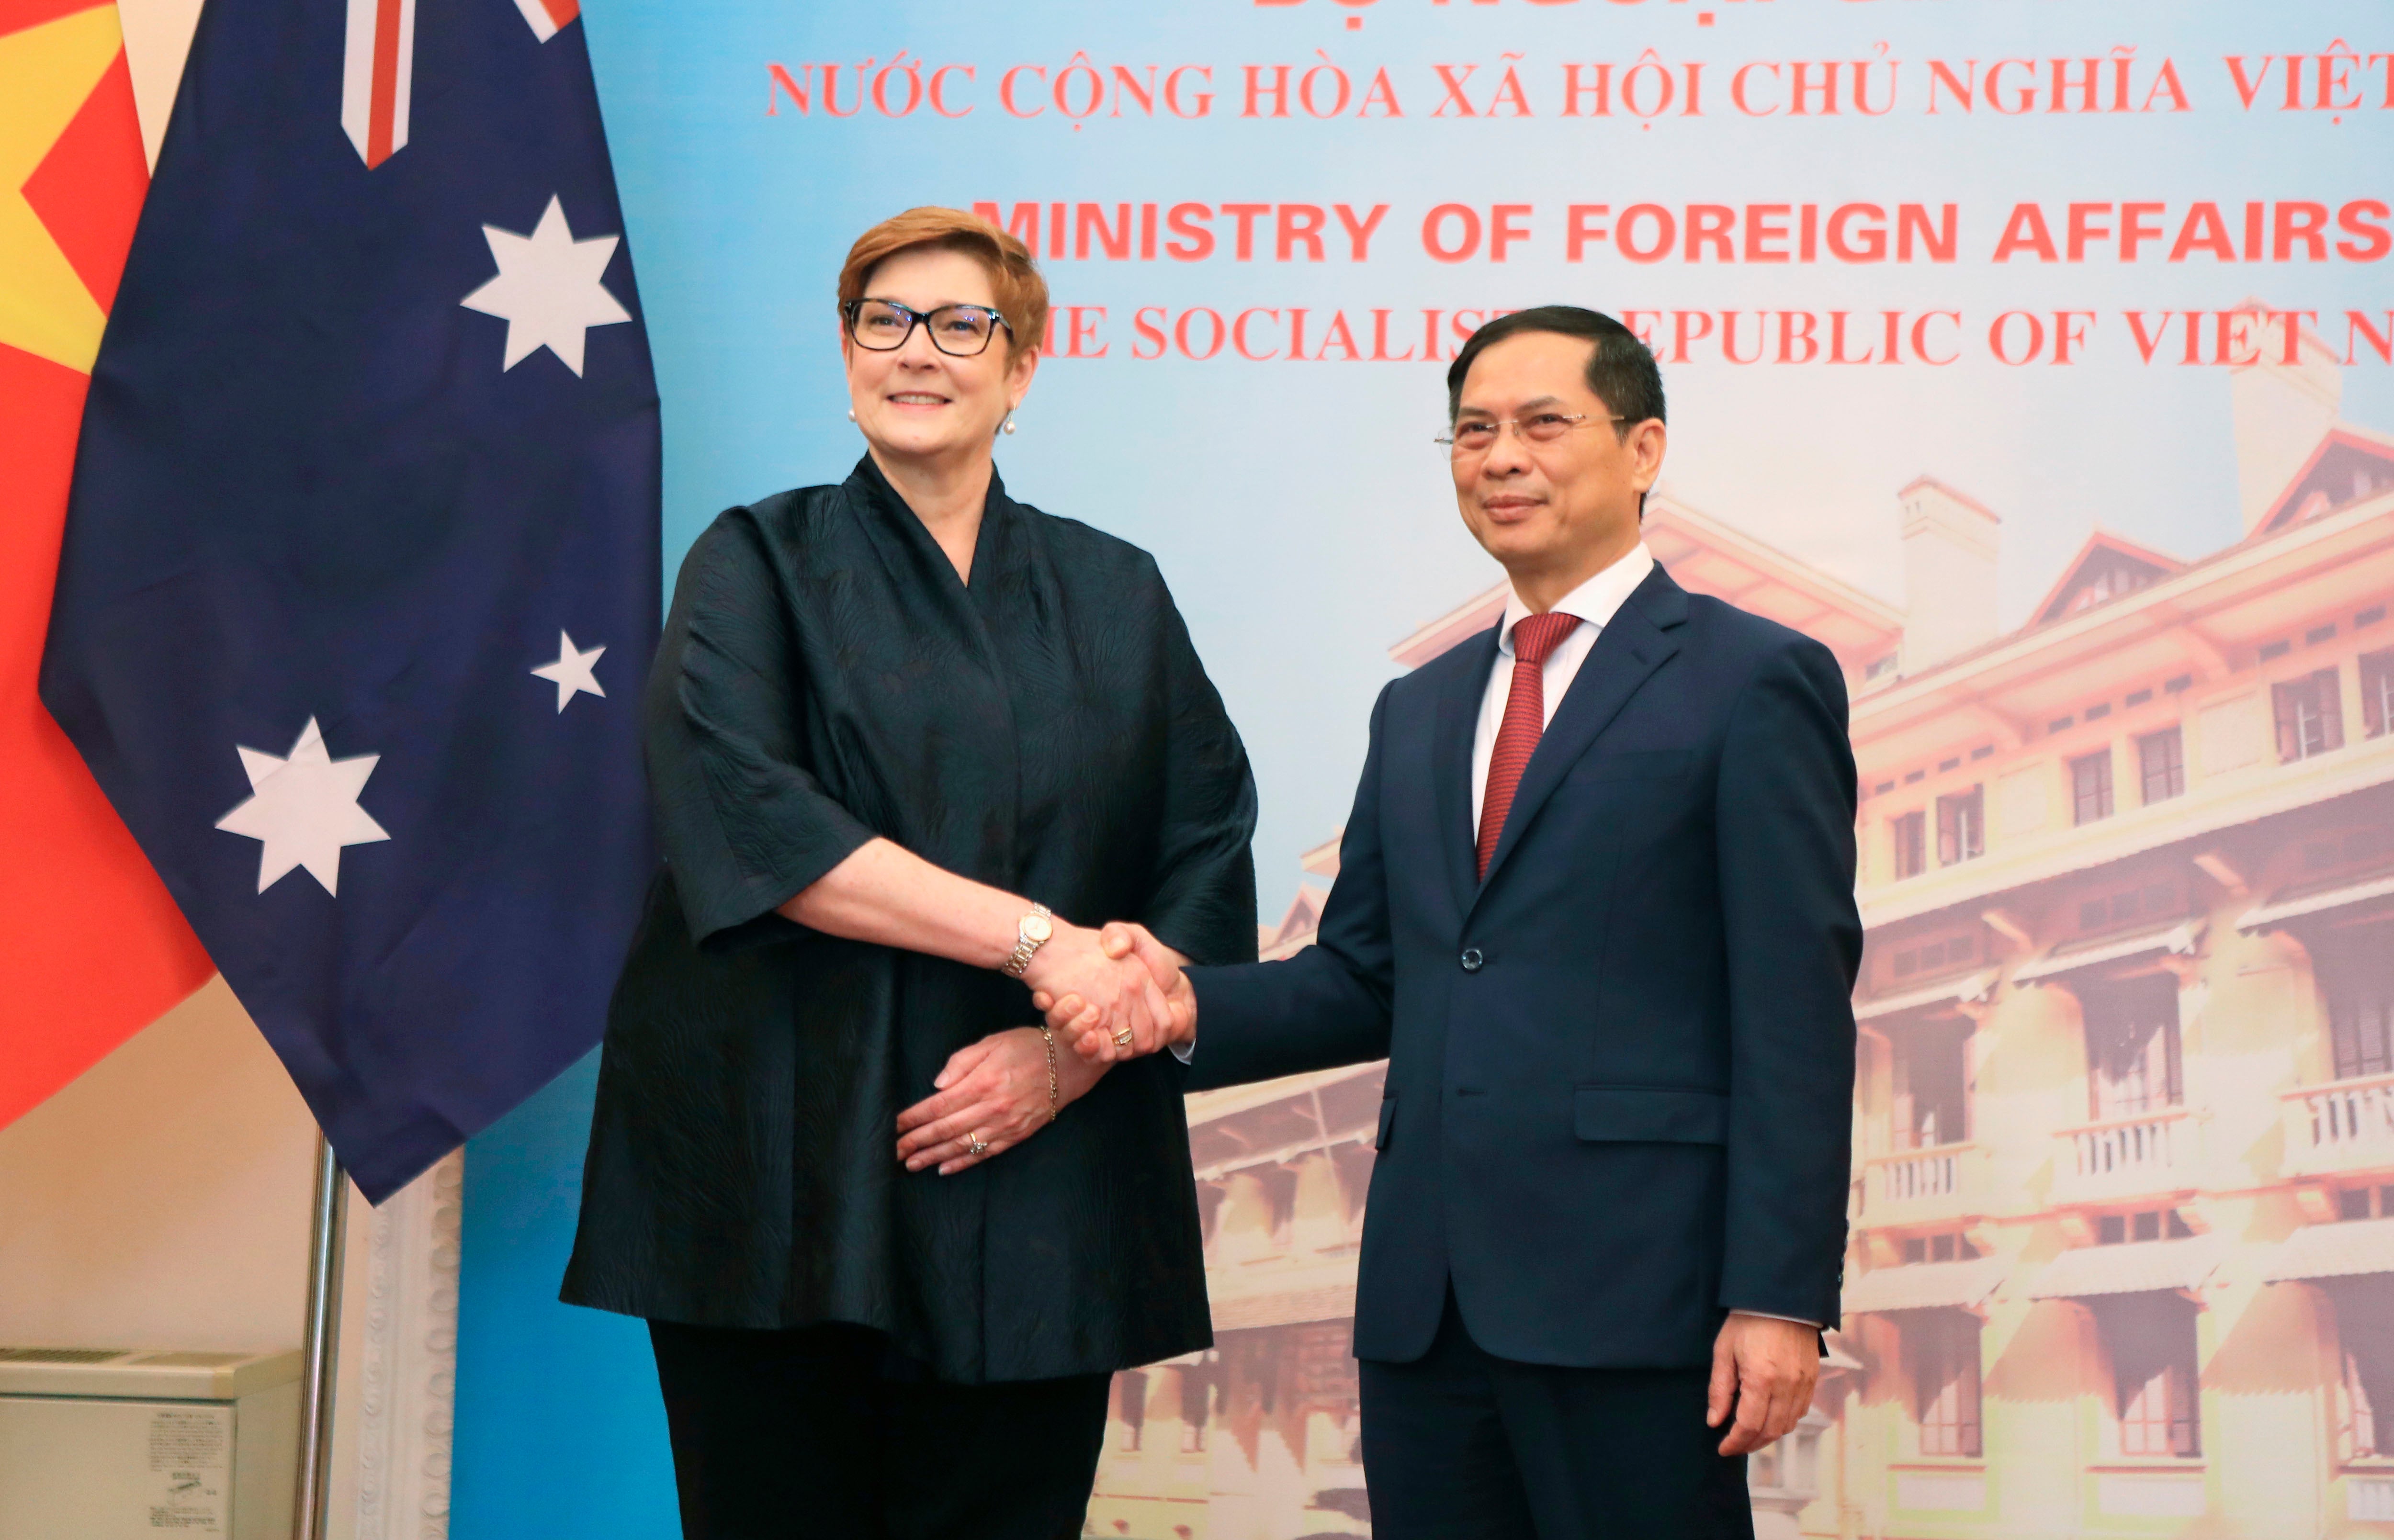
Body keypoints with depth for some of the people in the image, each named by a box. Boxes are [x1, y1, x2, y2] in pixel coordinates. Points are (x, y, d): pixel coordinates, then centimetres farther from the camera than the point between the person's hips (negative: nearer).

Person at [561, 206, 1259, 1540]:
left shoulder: (1116, 596, 13)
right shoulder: (760, 566, 6)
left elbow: (1209, 870, 7)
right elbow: (742, 814, -12)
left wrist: (1070, 1054, -10)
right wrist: (1033, 937, -18)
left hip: (1035, 1204, 2)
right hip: (780, 1183, -2)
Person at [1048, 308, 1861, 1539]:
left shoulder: (1754, 683, -2)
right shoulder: (1420, 710, 18)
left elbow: (1797, 1014, -8)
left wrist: (1778, 1300, -13)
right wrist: (1194, 1005, -2)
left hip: (1633, 1297, -6)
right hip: (1423, 1298, 6)